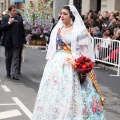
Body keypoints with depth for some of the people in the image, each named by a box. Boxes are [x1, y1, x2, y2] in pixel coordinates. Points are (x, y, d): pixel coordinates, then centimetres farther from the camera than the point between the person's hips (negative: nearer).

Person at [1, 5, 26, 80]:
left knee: (15, 58, -6)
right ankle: (9, 73, 22)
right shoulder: (5, 18, 3)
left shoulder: (19, 19, 6)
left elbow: (22, 30, 8)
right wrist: (9, 23, -16)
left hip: (17, 42, 0)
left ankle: (14, 74, -10)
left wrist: (23, 41, 7)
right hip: (8, 42, 0)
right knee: (8, 58, 11)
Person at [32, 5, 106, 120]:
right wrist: (49, 62, 9)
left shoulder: (79, 30, -6)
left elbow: (85, 50, -6)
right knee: (54, 90, 7)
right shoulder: (57, 29, 10)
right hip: (56, 63, 5)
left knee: (69, 93, -6)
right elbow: (52, 48, 14)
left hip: (72, 65, -5)